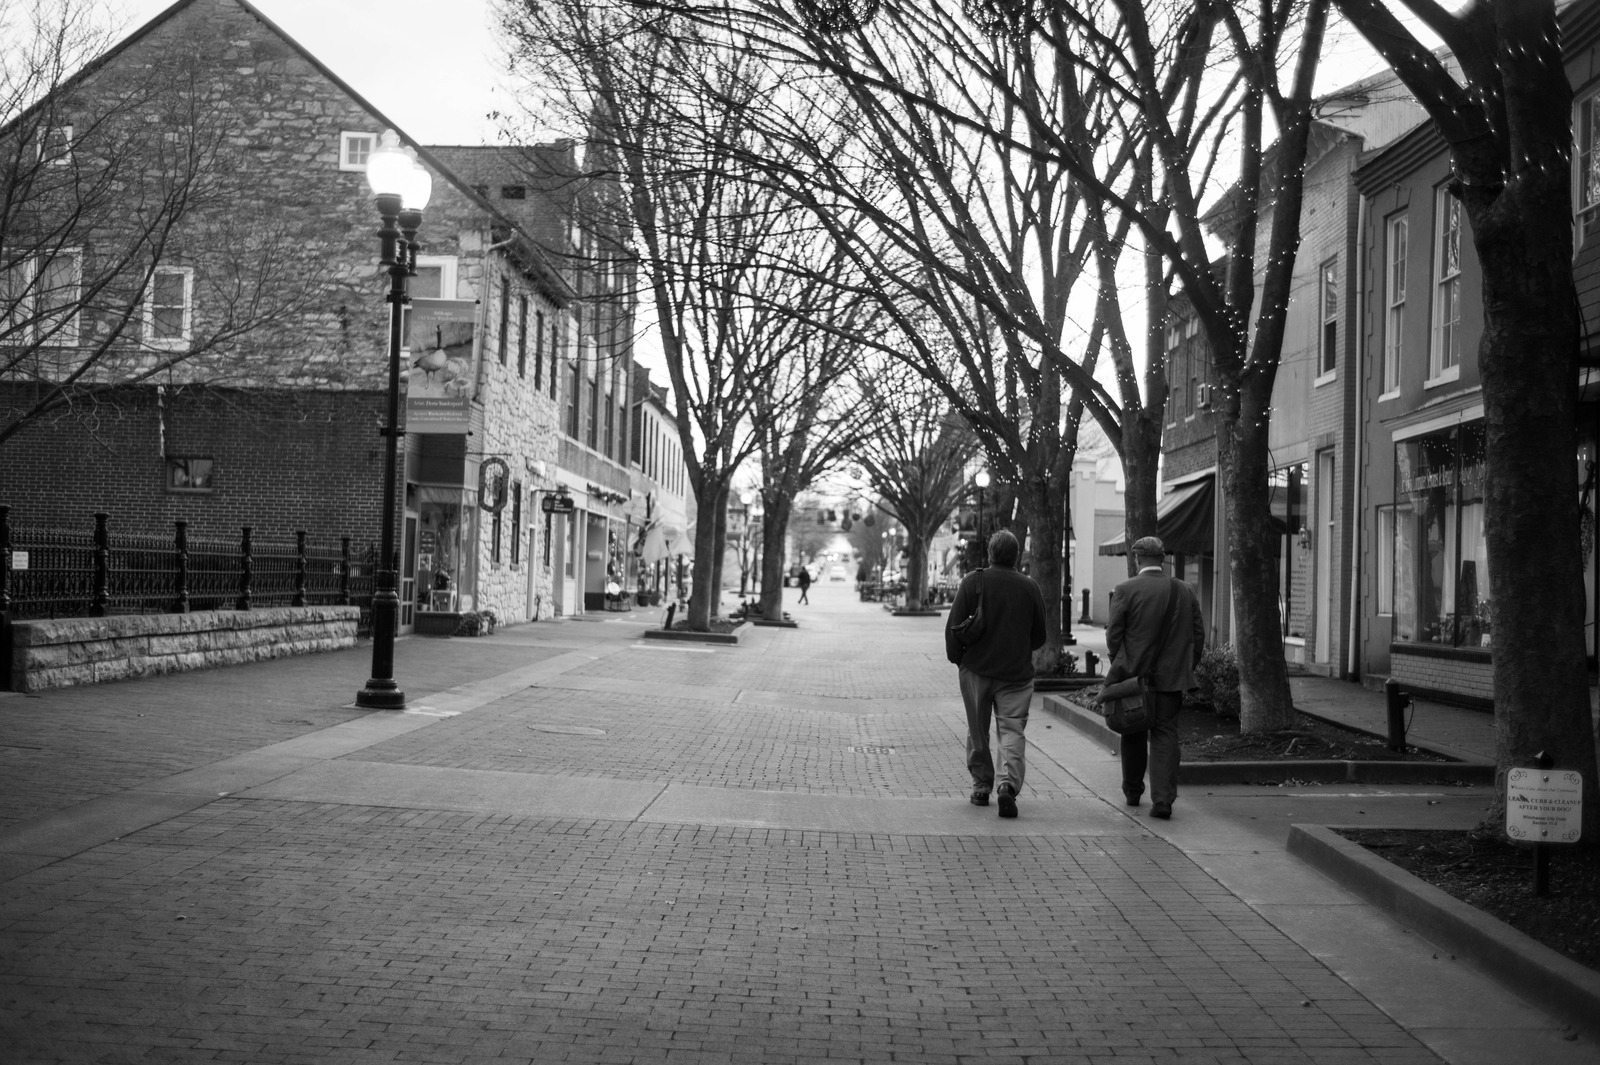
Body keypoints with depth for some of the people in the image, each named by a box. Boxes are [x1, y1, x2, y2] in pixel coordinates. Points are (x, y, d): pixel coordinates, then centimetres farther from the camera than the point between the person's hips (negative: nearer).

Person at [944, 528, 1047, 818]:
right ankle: (1009, 784, -18)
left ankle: (981, 788, 19)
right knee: (1012, 731, 1)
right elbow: (1039, 636, 7)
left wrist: (957, 658, 8)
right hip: (1017, 672, 0)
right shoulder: (1029, 587, -1)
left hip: (977, 670, 0)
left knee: (978, 732, 13)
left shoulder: (973, 581, -7)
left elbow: (954, 626, -7)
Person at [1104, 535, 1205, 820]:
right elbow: (1198, 635, 5)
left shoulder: (1126, 590, -8)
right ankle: (1163, 799, -6)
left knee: (1134, 734, 14)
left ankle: (1132, 792, 27)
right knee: (1165, 735, 4)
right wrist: (1185, 669, 14)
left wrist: (1119, 667, 8)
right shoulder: (1185, 591, 3)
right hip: (1171, 678, 2)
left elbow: (1114, 635, -7)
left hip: (1135, 675, -2)